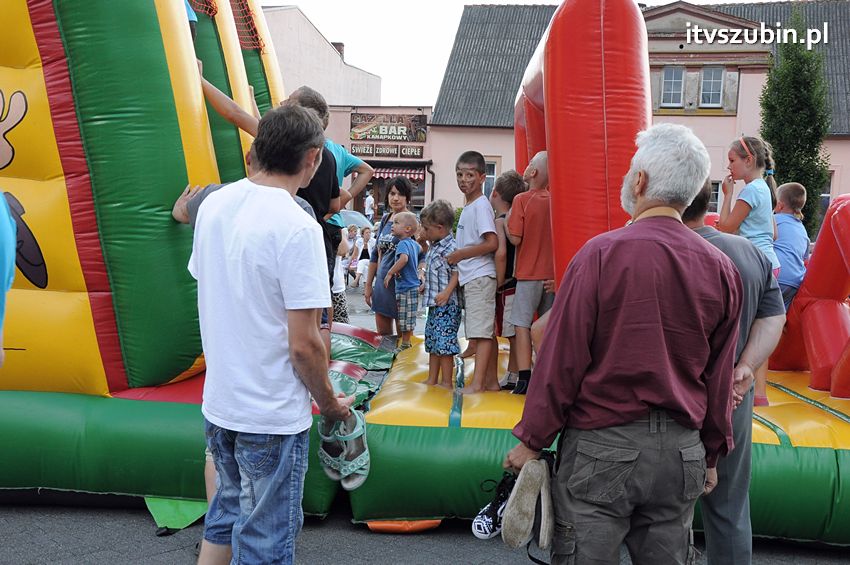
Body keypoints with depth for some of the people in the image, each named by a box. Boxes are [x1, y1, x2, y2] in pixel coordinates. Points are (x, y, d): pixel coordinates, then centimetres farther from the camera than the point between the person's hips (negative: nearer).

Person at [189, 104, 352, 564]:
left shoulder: (213, 205, 1)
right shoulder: (297, 228, -21)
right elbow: (304, 344, -21)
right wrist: (329, 403, -4)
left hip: (218, 402, 7)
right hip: (271, 416, -7)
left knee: (225, 516, 26)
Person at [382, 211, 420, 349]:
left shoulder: (403, 243, -17)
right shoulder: (414, 243, 11)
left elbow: (404, 258, -36)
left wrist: (390, 273, -28)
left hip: (406, 287, -10)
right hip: (413, 285, 10)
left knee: (405, 321, 0)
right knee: (409, 320, 18)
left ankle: (404, 345, 7)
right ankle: (407, 342, 26)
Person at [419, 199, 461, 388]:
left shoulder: (450, 248, -15)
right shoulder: (433, 247, 15)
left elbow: (457, 272, -21)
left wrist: (447, 292, -27)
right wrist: (425, 285, 13)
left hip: (447, 304, -10)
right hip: (433, 304, 11)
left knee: (444, 343, -7)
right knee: (432, 342, 16)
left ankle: (447, 382, 1)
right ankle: (432, 379, 26)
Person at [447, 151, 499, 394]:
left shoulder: (481, 205, -11)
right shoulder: (467, 206, 17)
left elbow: (492, 243, -19)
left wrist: (461, 254, -12)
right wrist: (458, 257, 11)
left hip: (480, 276, -10)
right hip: (470, 277, 10)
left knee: (481, 331, -9)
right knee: (486, 331, 12)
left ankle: (477, 383, -9)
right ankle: (491, 381, 19)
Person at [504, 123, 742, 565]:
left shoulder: (603, 254, -13)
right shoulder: (721, 269, 1)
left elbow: (562, 359, -12)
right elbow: (719, 378, 7)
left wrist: (531, 441, -3)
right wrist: (712, 455, 18)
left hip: (602, 446, -4)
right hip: (681, 452, 5)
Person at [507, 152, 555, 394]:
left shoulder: (522, 199, -11)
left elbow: (515, 238, -13)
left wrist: (505, 222, 3)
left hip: (528, 274, -5)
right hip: (552, 272, 5)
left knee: (522, 324, -2)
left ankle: (524, 378, -8)